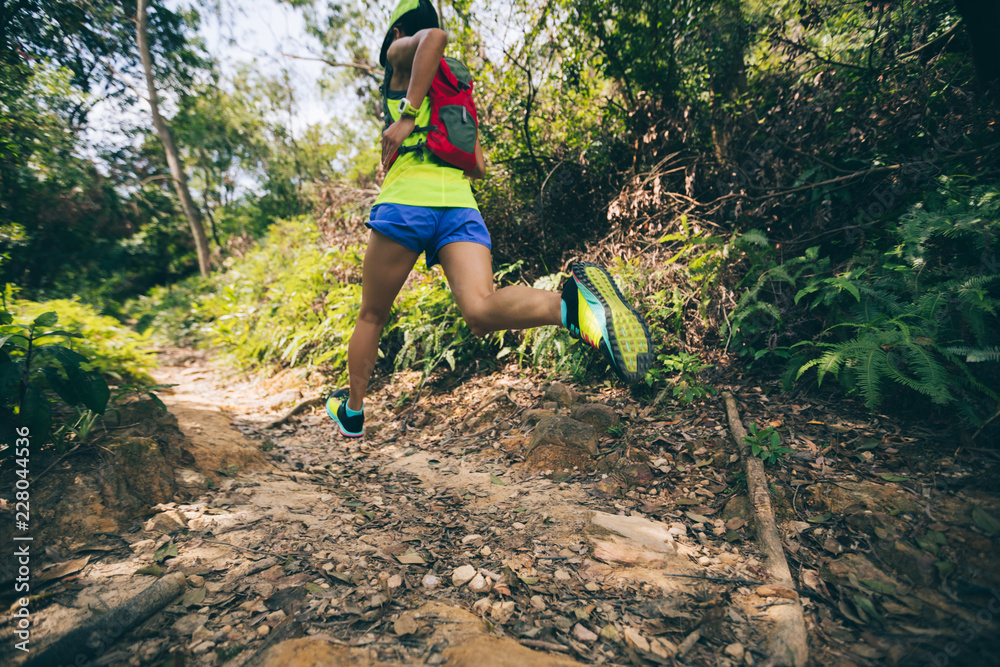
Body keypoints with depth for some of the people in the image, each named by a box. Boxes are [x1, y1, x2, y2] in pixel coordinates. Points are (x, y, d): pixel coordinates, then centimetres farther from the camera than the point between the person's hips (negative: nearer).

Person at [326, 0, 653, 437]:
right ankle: (574, 301, -45)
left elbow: (434, 37, -8)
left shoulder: (401, 55, 16)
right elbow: (479, 166, 30)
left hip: (408, 198, -4)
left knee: (371, 316, 12)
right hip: (461, 204, 5)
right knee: (481, 311, -18)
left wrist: (406, 116, -9)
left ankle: (352, 410, 27)